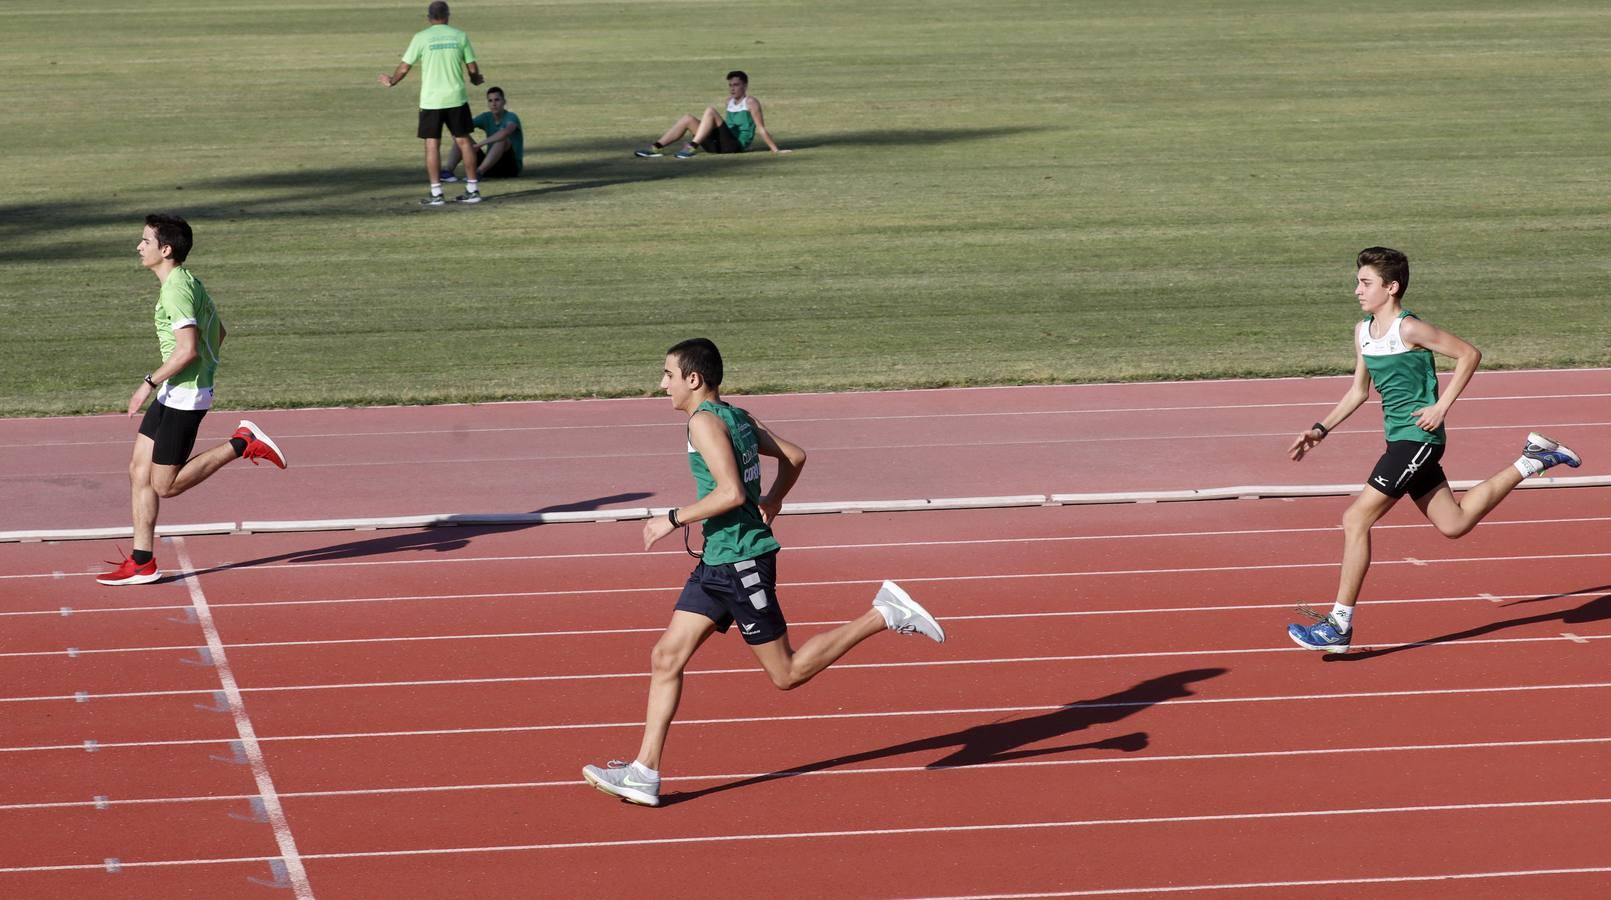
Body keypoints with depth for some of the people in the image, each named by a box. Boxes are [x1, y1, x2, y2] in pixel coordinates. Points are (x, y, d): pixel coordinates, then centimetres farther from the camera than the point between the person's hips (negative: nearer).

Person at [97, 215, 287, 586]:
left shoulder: (176, 290, -19)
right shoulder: (188, 282, 12)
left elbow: (188, 349, -26)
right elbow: (218, 332, 22)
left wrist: (150, 383, -20)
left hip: (184, 396, -10)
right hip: (172, 394, 10)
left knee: (164, 485, -3)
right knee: (139, 470, 8)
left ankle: (243, 444, 1)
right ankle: (142, 563, 10)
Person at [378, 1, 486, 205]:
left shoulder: (421, 38, -3)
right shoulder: (460, 36, 2)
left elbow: (405, 67, 0)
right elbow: (472, 69, 4)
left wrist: (391, 81, 20)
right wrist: (477, 79, 28)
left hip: (431, 100, -2)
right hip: (456, 98, 2)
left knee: (432, 144, 2)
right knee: (463, 141, 11)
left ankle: (436, 193, -1)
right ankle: (472, 189, 12)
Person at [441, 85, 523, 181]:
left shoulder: (511, 118, -13)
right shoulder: (486, 117, 5)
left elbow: (506, 132, -37)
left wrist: (480, 144, -39)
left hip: (511, 166, -6)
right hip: (490, 168, 6)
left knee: (502, 138, -33)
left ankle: (479, 172, -40)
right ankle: (447, 170, -25)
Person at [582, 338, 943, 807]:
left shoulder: (705, 422, -16)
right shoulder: (737, 417, 11)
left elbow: (731, 492, -26)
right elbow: (795, 457, 19)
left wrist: (674, 519, -17)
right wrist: (772, 501, 22)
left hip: (743, 561, -10)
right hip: (718, 562, 10)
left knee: (787, 673, -1)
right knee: (666, 658, 6)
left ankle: (884, 614, 3)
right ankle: (644, 773, 6)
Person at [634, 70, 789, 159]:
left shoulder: (750, 103, -4)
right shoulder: (730, 101, 19)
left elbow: (761, 129, -8)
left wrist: (775, 150, -13)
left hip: (735, 145, -8)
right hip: (719, 145, 8)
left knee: (710, 111, -24)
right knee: (688, 119, 1)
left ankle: (692, 147, -30)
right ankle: (656, 148, -8)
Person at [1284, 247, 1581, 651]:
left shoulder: (1408, 329, -16)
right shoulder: (1363, 331, 9)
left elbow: (1469, 354, -11)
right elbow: (1359, 391, 20)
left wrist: (1441, 407, -15)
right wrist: (1320, 430, 11)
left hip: (1418, 436, -9)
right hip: (1401, 439, 9)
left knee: (1356, 520, -14)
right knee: (1454, 523, 18)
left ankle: (1340, 625, -10)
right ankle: (1530, 461, 30)